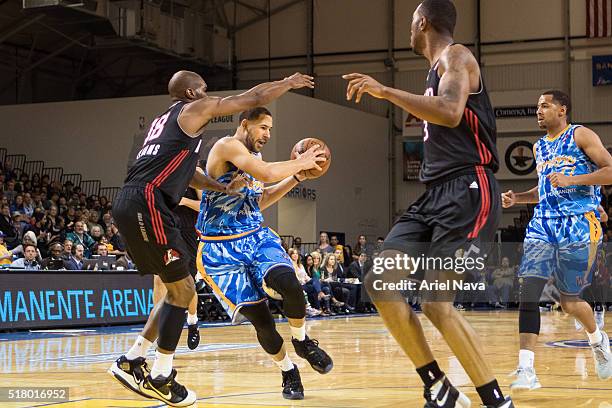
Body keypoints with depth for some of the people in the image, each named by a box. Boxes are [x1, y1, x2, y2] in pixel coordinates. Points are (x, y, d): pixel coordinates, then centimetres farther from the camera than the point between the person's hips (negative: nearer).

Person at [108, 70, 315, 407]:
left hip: (129, 205, 9)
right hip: (146, 204, -9)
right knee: (182, 289, -3)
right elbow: (254, 98, 7)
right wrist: (288, 83, 22)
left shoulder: (165, 121, 29)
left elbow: (186, 172, 34)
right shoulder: (194, 109, 4)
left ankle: (131, 362, 16)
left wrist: (225, 188, 29)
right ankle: (160, 378, 0)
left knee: (177, 289, 15)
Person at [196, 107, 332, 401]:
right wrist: (300, 163, -11)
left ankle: (302, 341, 0)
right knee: (259, 317, -10)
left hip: (256, 236, 6)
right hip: (221, 248, -6)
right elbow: (267, 173, -27)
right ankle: (288, 373, 13)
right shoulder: (228, 146, -12)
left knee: (288, 282, -25)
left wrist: (296, 177, 17)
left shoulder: (253, 155, 15)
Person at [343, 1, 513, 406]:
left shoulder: (456, 56, -6)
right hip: (436, 192, 10)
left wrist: (385, 91, -22)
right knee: (380, 283, 0)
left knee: (437, 303, -18)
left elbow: (450, 113, -26)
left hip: (467, 191, -10)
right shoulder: (437, 70, 22)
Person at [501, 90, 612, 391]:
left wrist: (570, 180, -21)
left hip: (579, 225, -5)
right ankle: (526, 370, -17)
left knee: (569, 301, 2)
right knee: (529, 289, -14)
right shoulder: (539, 147, 18)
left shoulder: (581, 135, -2)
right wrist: (518, 198, 12)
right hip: (543, 223, 5)